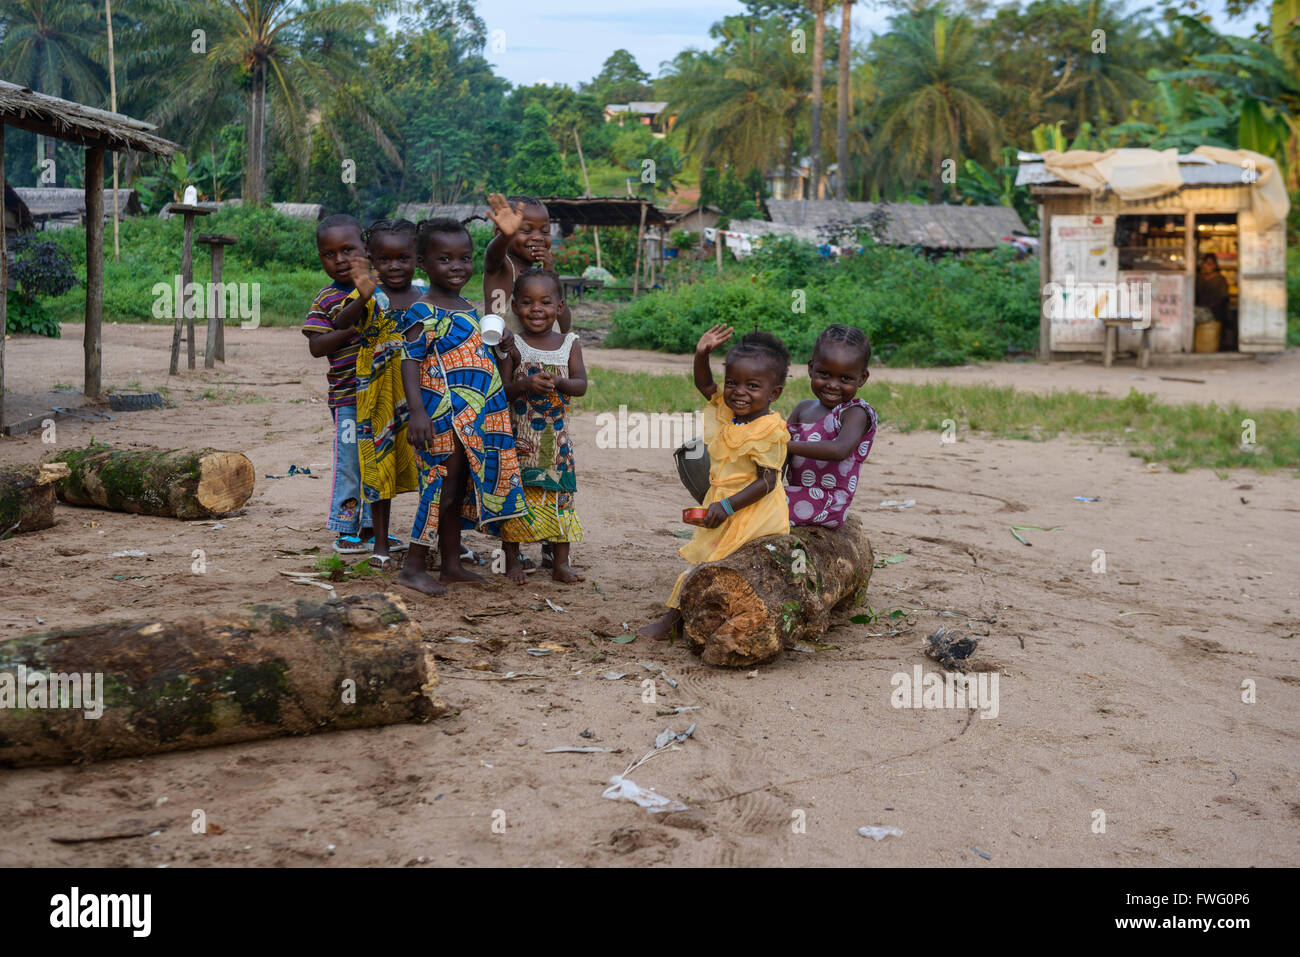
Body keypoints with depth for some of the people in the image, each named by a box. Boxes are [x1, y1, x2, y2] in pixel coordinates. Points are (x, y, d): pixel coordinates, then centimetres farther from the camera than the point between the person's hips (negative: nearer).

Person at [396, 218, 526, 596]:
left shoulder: (469, 308, 15)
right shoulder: (424, 312, -11)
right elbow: (411, 360, -19)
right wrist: (417, 411, -27)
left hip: (475, 417, 8)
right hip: (443, 414, -8)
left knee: (459, 490, 13)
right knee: (442, 488, -6)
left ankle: (452, 563, 23)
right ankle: (413, 567, 2)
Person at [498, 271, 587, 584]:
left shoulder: (569, 343, 4)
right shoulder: (512, 345, -2)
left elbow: (581, 385, -5)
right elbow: (501, 390, -7)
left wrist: (557, 383, -24)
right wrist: (525, 385, -26)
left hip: (557, 437, 2)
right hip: (519, 437, -2)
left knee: (560, 495, 5)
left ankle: (561, 562, 14)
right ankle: (512, 559, 14)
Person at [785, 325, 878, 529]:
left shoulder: (856, 413, -11)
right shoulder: (804, 408, 15)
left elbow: (840, 450, -29)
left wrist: (787, 444, -31)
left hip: (826, 504, -9)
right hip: (798, 492, 9)